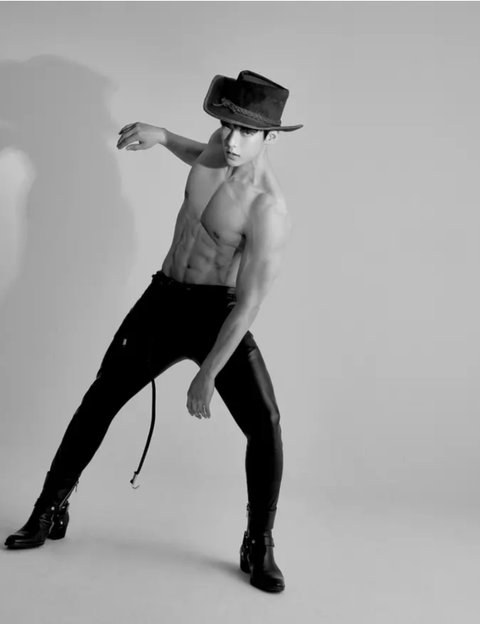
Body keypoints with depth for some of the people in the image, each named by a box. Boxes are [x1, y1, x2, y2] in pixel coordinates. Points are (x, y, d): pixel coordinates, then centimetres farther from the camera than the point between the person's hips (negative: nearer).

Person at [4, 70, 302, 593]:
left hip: (217, 312, -5)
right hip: (163, 298, 6)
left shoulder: (268, 211, -24)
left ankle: (258, 546, 3)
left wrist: (207, 377, -21)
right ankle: (49, 511, 25)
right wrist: (162, 137, 12)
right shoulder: (222, 144, -5)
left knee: (265, 426, -18)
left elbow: (249, 303, -22)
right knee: (99, 401, 8)